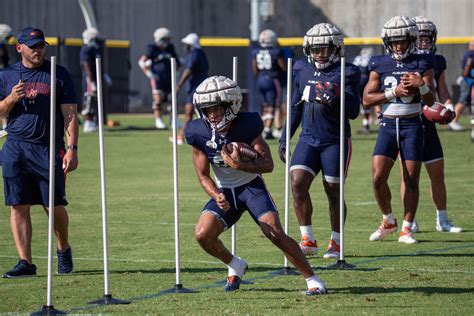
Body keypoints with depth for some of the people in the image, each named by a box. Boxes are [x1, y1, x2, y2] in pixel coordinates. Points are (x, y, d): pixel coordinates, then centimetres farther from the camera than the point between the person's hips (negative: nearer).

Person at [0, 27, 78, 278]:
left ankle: (63, 248, 24)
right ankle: (25, 262, 1)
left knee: (54, 207, -2)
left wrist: (72, 148, -8)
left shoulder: (59, 75, 5)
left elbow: (70, 114, 2)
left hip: (49, 149, -2)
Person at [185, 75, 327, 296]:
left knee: (275, 233, -19)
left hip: (252, 186, -3)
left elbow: (268, 164, -19)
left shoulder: (247, 125, -20)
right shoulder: (199, 133, -13)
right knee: (203, 234, -15)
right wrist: (216, 196, -26)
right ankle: (235, 266, 15)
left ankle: (312, 279, -6)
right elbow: (203, 176, -5)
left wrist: (239, 165, -36)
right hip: (224, 191, 3)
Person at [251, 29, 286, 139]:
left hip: (260, 80, 5)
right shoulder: (276, 52, -11)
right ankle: (267, 130, -12)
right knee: (271, 107, -2)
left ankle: (267, 131, 14)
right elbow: (284, 68, -5)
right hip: (272, 80, -5)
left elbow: (255, 71, 7)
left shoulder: (255, 52, 3)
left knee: (265, 107, 13)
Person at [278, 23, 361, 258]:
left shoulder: (346, 73, -6)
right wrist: (284, 139, 15)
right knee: (297, 183, -12)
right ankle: (307, 239, -4)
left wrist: (334, 100, -26)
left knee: (333, 191, 1)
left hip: (335, 140, -4)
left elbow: (353, 111, -9)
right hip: (309, 139, 4)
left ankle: (336, 242, 16)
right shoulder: (302, 71, 8)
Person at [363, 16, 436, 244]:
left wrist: (421, 86, -20)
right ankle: (388, 221, 14)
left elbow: (430, 101, 0)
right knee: (378, 178, -8)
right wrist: (394, 92, -14)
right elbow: (367, 99, -2)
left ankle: (406, 229, 8)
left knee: (411, 180, -2)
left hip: (412, 126, -1)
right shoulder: (379, 65, 4)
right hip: (388, 126, 1)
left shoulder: (422, 64, 2)